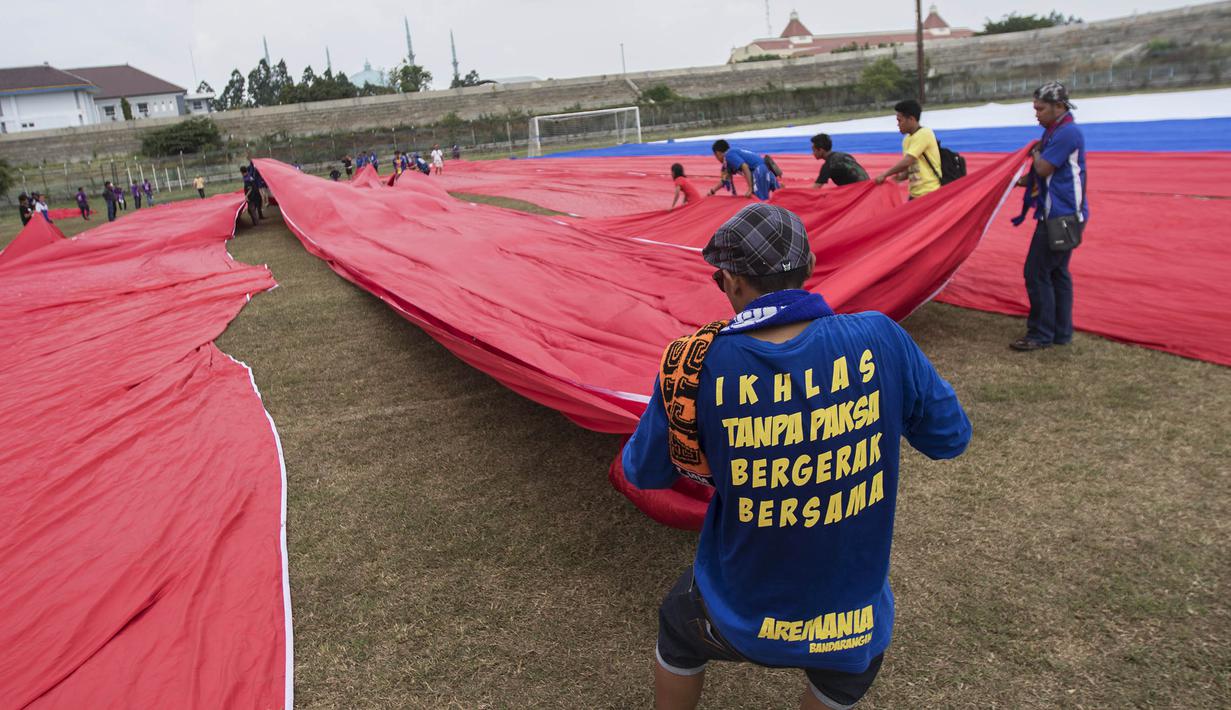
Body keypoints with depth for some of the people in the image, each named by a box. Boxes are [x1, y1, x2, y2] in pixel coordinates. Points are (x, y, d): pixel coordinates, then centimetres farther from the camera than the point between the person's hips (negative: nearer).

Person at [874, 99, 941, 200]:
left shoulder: (924, 134, -13)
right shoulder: (907, 139, 13)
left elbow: (906, 162, -20)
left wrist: (884, 175, -13)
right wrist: (902, 176, -2)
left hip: (929, 192, -8)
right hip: (915, 193, 8)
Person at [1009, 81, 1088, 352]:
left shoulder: (1067, 132, -15)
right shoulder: (1055, 132, 15)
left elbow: (1043, 169, -18)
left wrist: (1036, 152, -1)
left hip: (1061, 217, -10)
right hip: (1059, 214, 10)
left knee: (1036, 273, -7)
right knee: (1057, 272, 13)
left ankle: (1041, 334, 0)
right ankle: (1061, 333, 21)